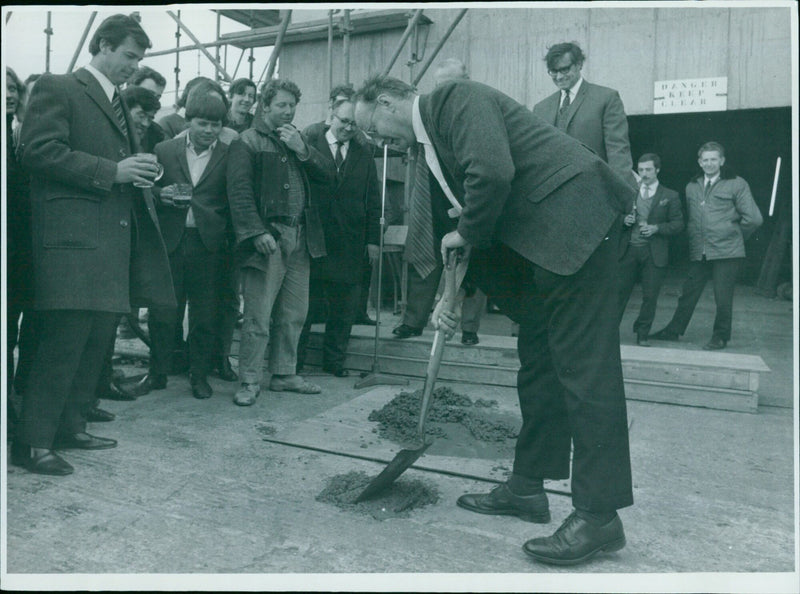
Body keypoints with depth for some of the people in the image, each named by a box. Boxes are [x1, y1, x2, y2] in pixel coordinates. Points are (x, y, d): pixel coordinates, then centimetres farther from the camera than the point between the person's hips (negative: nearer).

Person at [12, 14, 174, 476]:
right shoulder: (58, 89, 0)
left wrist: (140, 174, 8)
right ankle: (33, 441, 0)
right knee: (66, 337, -10)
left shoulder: (120, 103, 24)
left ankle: (71, 425, 21)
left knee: (99, 338, 9)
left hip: (115, 238, 8)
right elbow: (39, 150, -12)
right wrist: (111, 171, -15)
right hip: (73, 235, -8)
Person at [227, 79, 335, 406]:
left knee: (294, 315, 11)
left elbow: (328, 175, 11)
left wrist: (302, 150, -3)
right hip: (267, 239, -6)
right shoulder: (247, 142, 1)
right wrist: (257, 232, -18)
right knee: (258, 317, -5)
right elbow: (239, 191, -8)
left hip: (300, 239, 6)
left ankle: (284, 374, 23)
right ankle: (249, 381, 7)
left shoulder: (297, 140, 20)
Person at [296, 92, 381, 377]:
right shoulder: (309, 144, 3)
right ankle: (294, 358, 17)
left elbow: (373, 201, 10)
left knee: (344, 306, 6)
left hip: (350, 242, 3)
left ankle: (335, 359, 19)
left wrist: (373, 239, 6)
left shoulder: (364, 155, 12)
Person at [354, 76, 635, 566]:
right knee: (538, 363, 12)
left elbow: (493, 173, -25)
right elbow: (449, 226, 23)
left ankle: (599, 516, -1)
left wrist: (467, 234, -10)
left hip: (574, 220, -10)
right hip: (537, 241, 10)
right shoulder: (431, 150, 20)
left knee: (583, 365, -9)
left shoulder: (457, 98, -8)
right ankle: (527, 488, 23)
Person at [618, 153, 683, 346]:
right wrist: (625, 220, -5)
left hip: (654, 253, -1)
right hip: (630, 249, 1)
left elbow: (678, 224, 3)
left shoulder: (670, 196, 7)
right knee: (620, 291, -2)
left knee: (650, 295, 1)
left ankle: (642, 335, 13)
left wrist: (657, 228, -13)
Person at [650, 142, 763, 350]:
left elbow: (754, 218, -2)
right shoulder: (692, 187, 14)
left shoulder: (736, 184, 0)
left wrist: (734, 236, 4)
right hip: (699, 253, 4)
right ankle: (674, 330, 21)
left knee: (723, 298, 1)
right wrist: (694, 238, 11)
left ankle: (720, 337, 16)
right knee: (688, 293, 9)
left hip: (726, 252, -4)